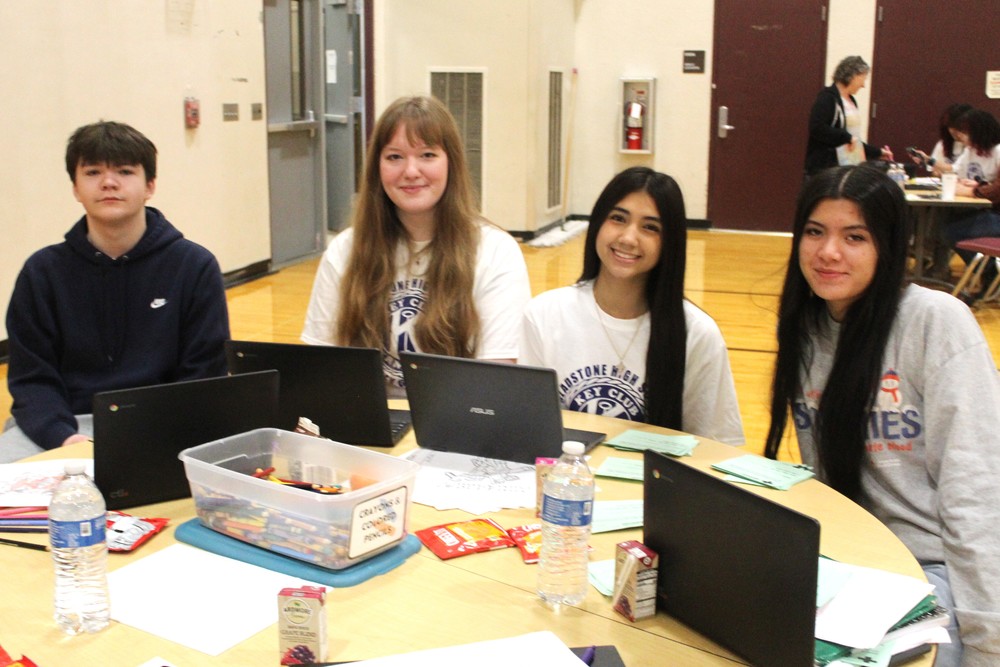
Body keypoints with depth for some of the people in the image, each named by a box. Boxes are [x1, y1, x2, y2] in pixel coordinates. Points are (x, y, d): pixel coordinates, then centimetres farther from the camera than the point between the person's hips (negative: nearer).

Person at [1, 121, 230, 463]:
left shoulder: (195, 267, 1)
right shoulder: (43, 271, 6)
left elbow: (204, 376, 0)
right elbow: (31, 377, 3)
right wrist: (63, 436, -16)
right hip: (71, 424, 2)